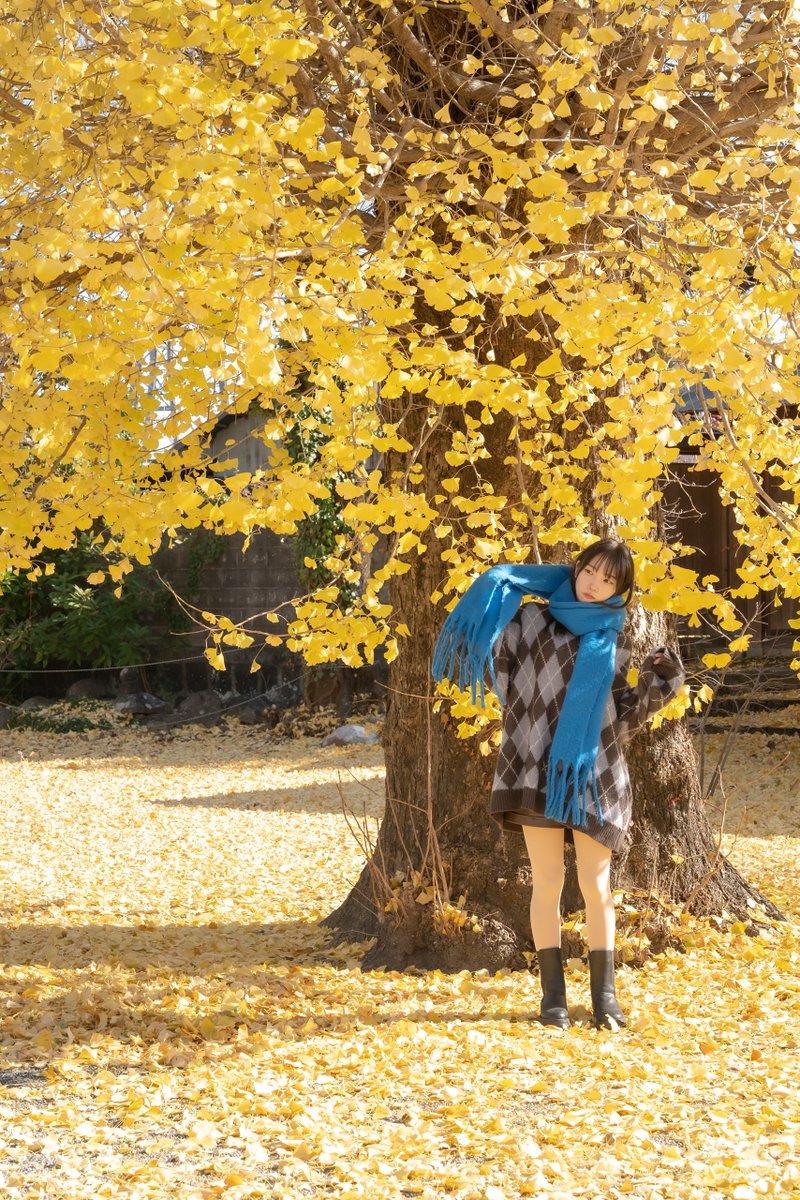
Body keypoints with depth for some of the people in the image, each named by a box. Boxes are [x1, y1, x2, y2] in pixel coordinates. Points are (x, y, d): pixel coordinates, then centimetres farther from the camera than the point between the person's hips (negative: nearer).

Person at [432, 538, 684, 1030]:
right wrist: (498, 589, -13)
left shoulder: (615, 643, 13)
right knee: (548, 882, 0)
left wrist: (659, 683, 2)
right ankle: (553, 995, 9)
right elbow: (495, 656, -6)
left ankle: (605, 995, 9)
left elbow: (622, 717, 15)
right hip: (538, 768, -2)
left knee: (597, 886, 1)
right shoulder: (534, 620, 5)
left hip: (594, 773, 2)